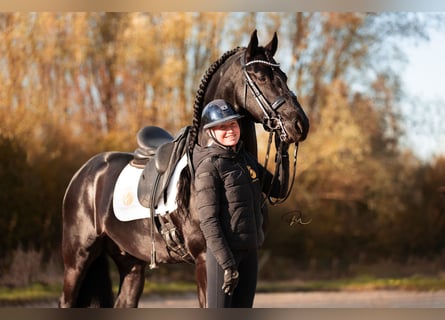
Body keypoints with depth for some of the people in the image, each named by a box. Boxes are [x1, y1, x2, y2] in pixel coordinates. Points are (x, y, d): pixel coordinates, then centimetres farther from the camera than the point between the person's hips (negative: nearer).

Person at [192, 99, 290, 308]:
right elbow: (208, 221, -16)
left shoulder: (246, 159, 11)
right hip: (224, 250, -7)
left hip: (250, 251, 7)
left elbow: (278, 189, 18)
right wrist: (227, 263, -21)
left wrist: (283, 155, 5)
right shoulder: (209, 167, -11)